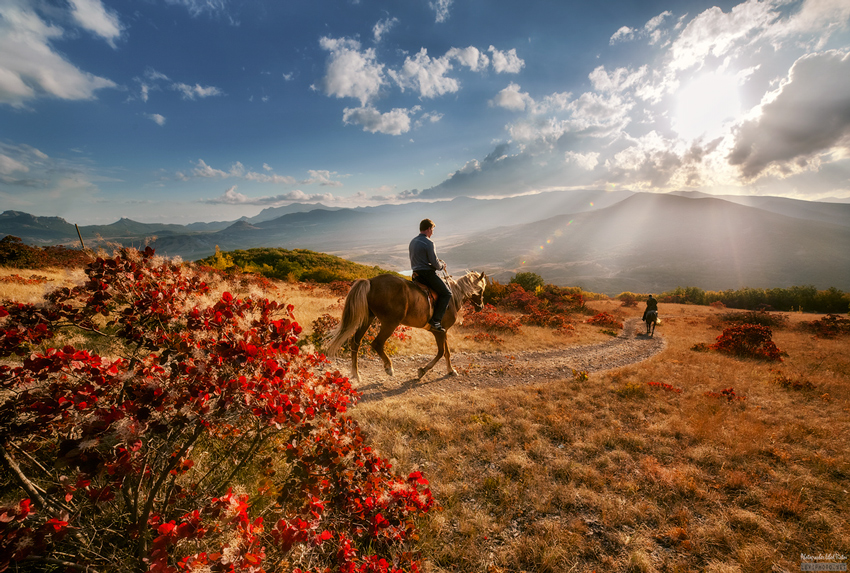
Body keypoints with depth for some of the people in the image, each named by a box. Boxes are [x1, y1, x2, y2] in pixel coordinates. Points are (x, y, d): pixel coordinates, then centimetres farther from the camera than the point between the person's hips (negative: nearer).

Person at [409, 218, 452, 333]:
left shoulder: (413, 241, 13)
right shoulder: (429, 243, -15)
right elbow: (435, 263, -17)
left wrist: (438, 262, 20)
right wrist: (442, 265, 6)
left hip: (416, 274, 9)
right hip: (427, 273, -9)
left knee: (443, 285, 29)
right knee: (446, 293, -3)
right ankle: (436, 320, -13)